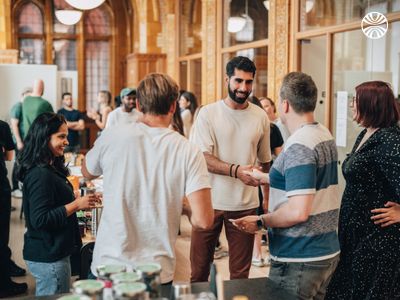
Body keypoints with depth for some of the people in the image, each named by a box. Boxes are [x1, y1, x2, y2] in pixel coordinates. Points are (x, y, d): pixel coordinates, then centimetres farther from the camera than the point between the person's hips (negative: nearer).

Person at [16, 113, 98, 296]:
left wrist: (78, 203, 8)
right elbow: (39, 220, -26)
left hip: (48, 253, 10)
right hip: (48, 258, -10)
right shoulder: (40, 175, -22)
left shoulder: (49, 169, 9)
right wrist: (76, 205, -22)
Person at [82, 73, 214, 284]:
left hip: (108, 265, 1)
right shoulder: (188, 152, -11)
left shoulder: (111, 137, -8)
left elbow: (87, 173, 13)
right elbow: (203, 220, -16)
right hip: (158, 274, 0)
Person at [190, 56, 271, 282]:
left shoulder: (261, 117, 5)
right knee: (199, 270, 9)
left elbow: (265, 162, 12)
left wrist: (268, 201, 9)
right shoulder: (208, 113, -4)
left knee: (240, 273, 10)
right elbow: (203, 158, -12)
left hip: (246, 205, 2)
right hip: (210, 202, -2)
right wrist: (236, 170, -27)